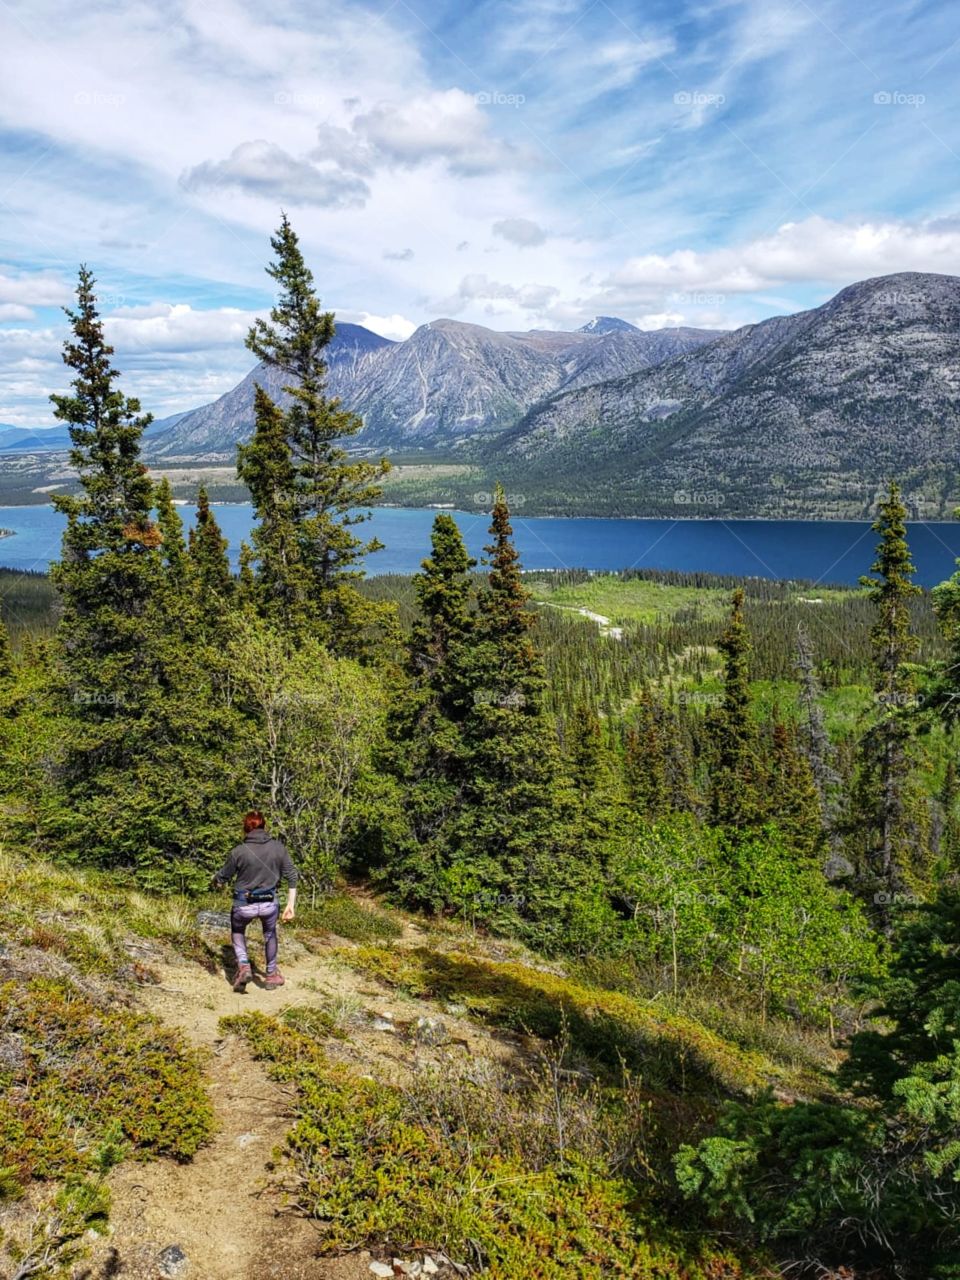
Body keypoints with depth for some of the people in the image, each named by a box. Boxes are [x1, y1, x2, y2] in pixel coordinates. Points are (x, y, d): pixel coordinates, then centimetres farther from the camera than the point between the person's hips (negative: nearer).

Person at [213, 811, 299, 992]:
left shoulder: (239, 851, -13)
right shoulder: (279, 847, -6)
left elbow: (220, 880, -1)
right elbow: (292, 876, -5)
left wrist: (215, 879, 22)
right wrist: (291, 904, 1)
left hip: (244, 905, -2)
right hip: (269, 904, 2)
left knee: (237, 931, 31)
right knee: (270, 934, 31)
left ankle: (243, 966, 12)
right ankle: (271, 974, 41)